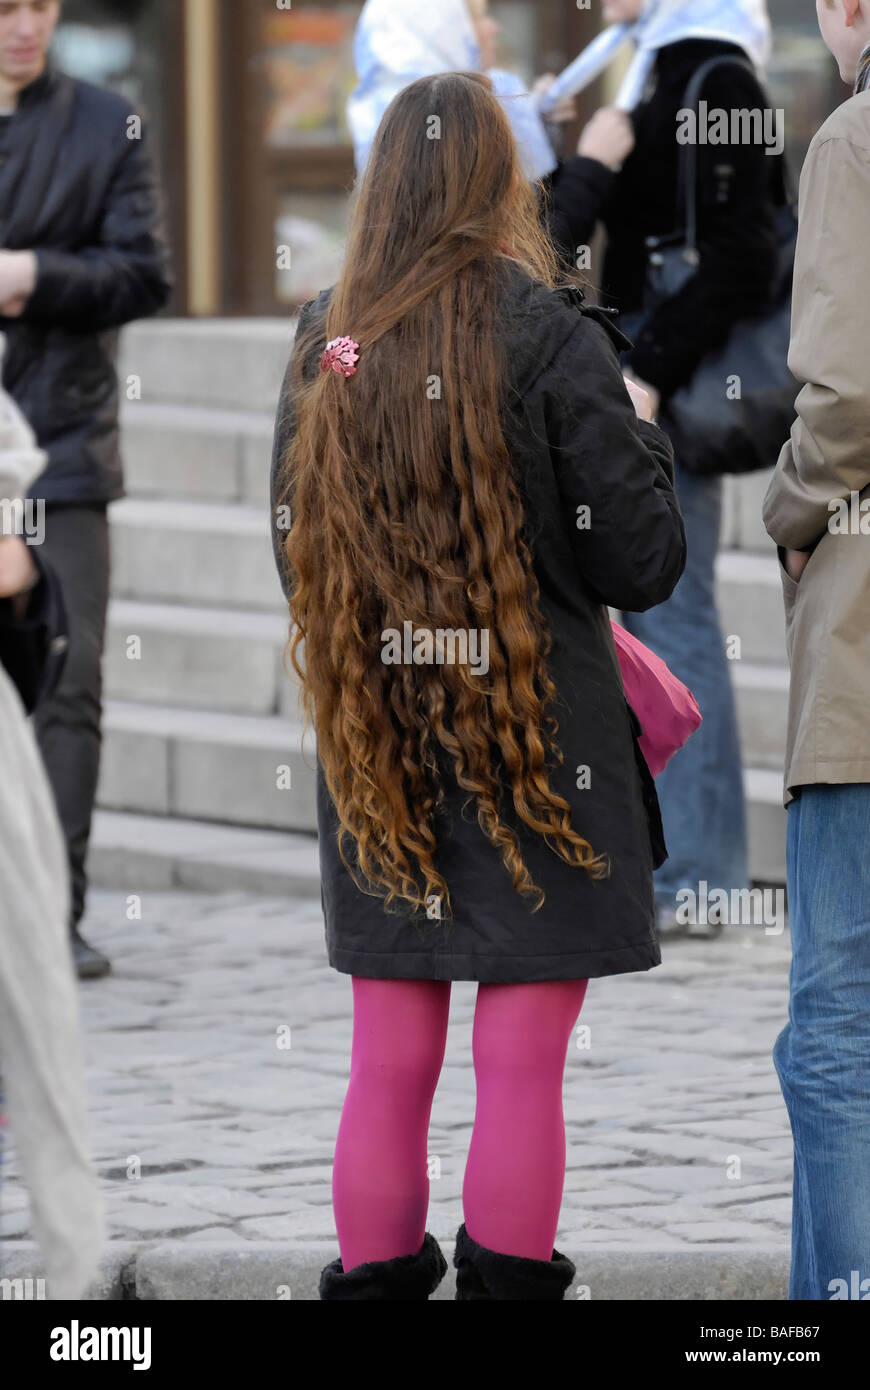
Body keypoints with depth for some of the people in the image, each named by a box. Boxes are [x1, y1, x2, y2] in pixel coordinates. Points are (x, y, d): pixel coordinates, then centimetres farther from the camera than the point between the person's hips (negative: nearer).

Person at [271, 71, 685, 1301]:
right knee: (520, 1069, 0)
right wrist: (642, 433, 8)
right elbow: (642, 563, -9)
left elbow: (292, 553, 11)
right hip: (537, 739, -4)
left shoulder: (325, 342, 2)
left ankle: (375, 1280, 11)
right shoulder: (551, 335, -10)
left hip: (375, 747, 4)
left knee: (388, 1065, 9)